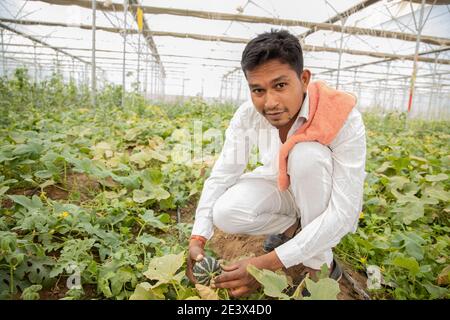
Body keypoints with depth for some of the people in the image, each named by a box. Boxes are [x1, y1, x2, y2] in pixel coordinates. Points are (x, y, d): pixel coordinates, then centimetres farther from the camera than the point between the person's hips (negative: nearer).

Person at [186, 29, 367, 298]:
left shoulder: (344, 119, -32)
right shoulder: (248, 115, -20)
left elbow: (343, 214, -33)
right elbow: (221, 176, -16)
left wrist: (270, 263, -40)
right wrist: (198, 239, -28)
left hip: (328, 201, -2)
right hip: (279, 189, 3)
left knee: (307, 153, -35)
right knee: (226, 214, -26)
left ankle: (322, 263, -14)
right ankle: (293, 226, 5)